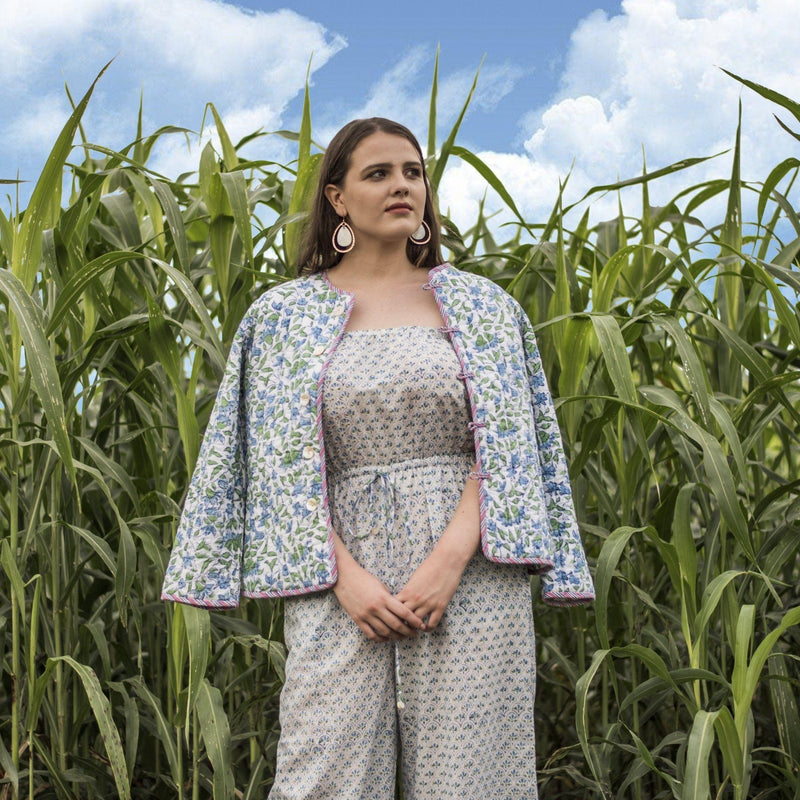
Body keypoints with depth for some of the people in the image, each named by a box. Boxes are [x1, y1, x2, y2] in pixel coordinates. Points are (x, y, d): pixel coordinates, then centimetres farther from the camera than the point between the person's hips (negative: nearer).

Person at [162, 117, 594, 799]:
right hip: (342, 575, 0)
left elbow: (504, 446, 2)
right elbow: (283, 463, 3)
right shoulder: (285, 315, 9)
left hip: (471, 567, 1)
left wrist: (449, 559, -11)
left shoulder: (483, 306, 10)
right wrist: (345, 575, -9)